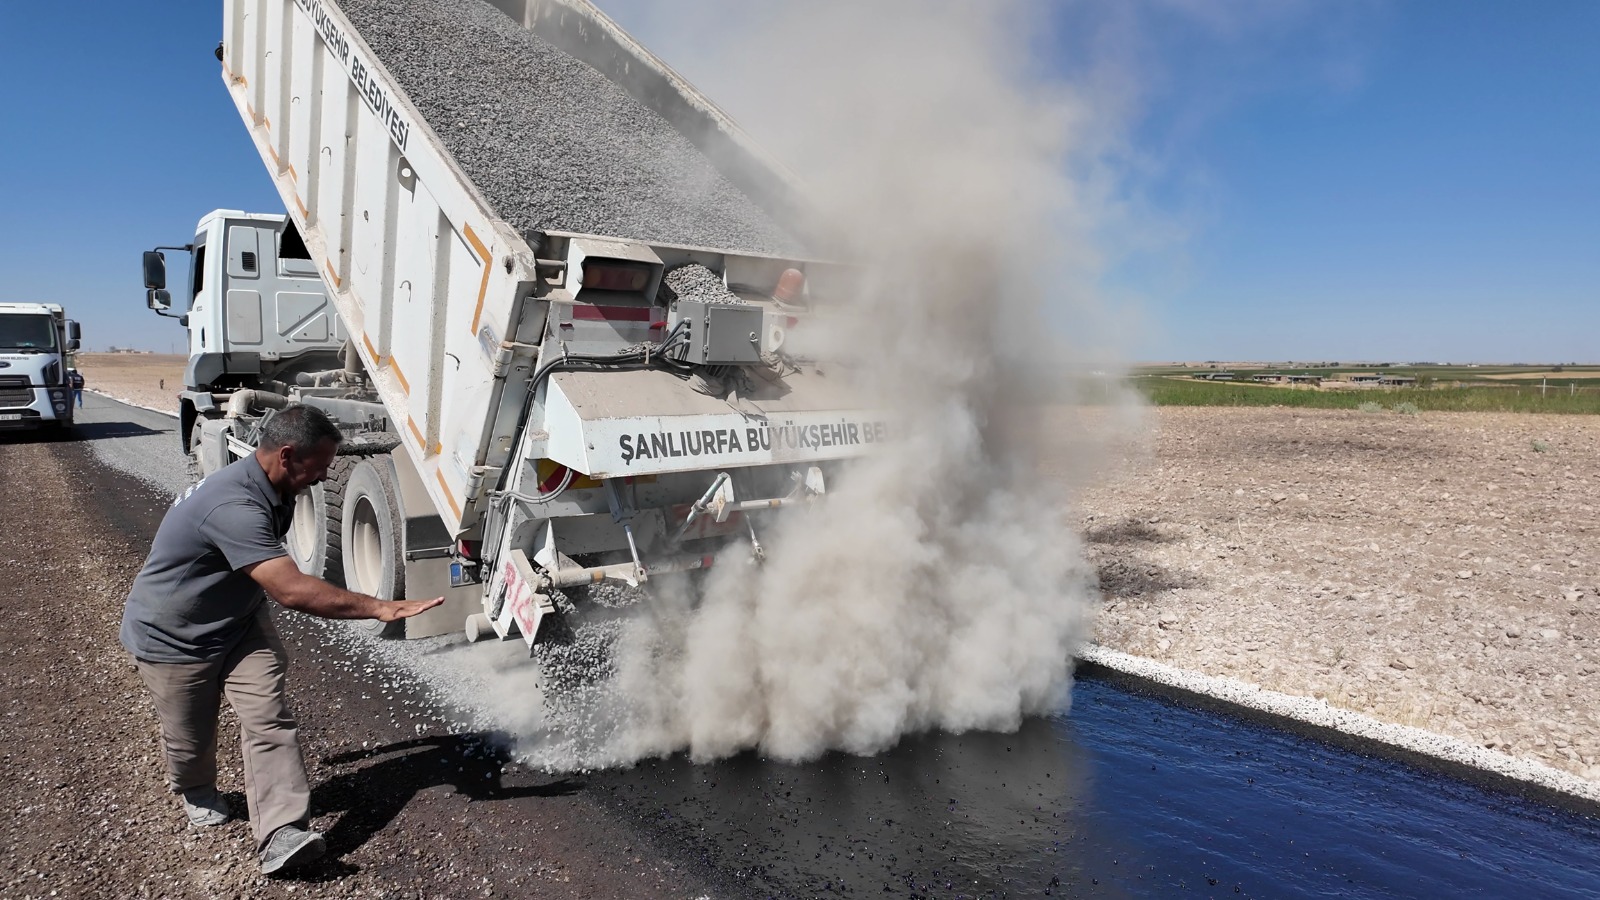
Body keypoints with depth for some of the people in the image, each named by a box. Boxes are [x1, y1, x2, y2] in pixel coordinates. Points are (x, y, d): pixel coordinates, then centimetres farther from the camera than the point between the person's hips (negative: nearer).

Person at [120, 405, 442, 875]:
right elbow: (291, 590, -43)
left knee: (268, 721, -10)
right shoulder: (234, 507, -37)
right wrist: (380, 607, -42)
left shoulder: (273, 490, -5)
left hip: (238, 624, 7)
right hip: (172, 640, -7)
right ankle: (198, 796, 44)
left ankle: (281, 834, -13)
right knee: (190, 740, 13)